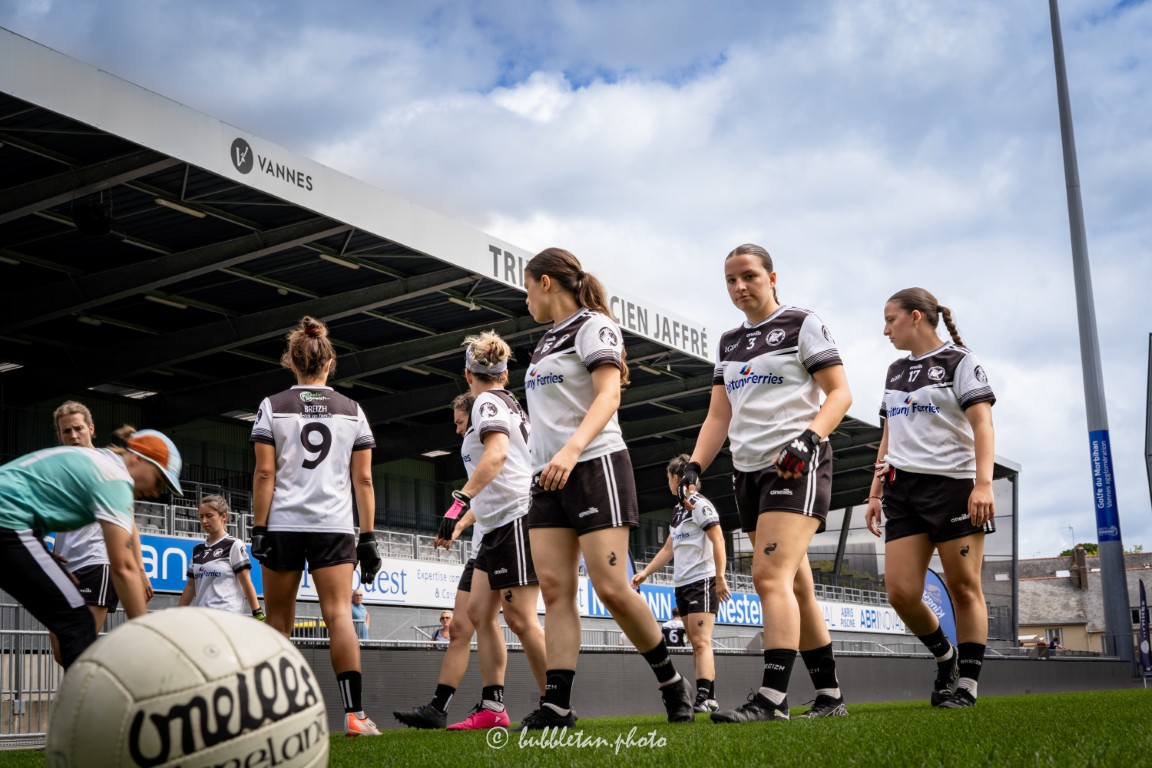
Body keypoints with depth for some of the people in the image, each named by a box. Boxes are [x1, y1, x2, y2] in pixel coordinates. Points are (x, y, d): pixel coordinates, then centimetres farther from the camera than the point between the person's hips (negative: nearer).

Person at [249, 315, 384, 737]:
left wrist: (258, 531, -3)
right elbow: (363, 480, 4)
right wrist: (368, 537, 6)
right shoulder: (351, 410, 8)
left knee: (279, 623, 11)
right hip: (334, 527, 0)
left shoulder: (273, 406, 3)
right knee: (339, 614, -9)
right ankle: (354, 713, -23)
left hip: (283, 526, 0)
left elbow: (264, 474, -4)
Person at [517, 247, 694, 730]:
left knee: (612, 588, -12)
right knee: (555, 590, -4)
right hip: (548, 477, 8)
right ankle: (556, 705, -9)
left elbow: (608, 394, -17)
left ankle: (672, 685, 5)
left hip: (594, 467, -8)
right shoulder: (549, 340, 21)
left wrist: (572, 449, -31)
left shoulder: (592, 325, -4)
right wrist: (548, 464, 18)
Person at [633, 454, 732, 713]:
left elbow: (718, 541, -14)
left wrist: (720, 578, -18)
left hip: (702, 581, -9)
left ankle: (704, 698, -18)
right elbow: (668, 549, 24)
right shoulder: (678, 510, 19)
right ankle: (708, 699, 8)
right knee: (697, 644, 7)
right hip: (683, 585, 9)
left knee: (701, 642, -14)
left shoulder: (700, 505, -8)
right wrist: (645, 572, 19)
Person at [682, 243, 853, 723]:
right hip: (748, 469, 7)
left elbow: (840, 393, -5)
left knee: (770, 576, -21)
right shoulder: (729, 343, 18)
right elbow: (719, 416, 17)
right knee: (796, 588, 8)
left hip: (796, 465, -7)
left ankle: (771, 700, -26)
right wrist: (695, 466, 2)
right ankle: (830, 697, 15)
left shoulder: (801, 324, 1)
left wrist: (809, 437, -22)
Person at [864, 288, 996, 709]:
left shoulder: (959, 362, 0)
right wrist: (875, 493, 16)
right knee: (900, 592, -6)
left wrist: (983, 483, -21)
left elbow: (982, 424, -10)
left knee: (964, 588, -4)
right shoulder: (896, 371, 19)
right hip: (903, 489, 6)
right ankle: (944, 657, 17)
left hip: (953, 484, -5)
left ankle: (966, 684, 4)